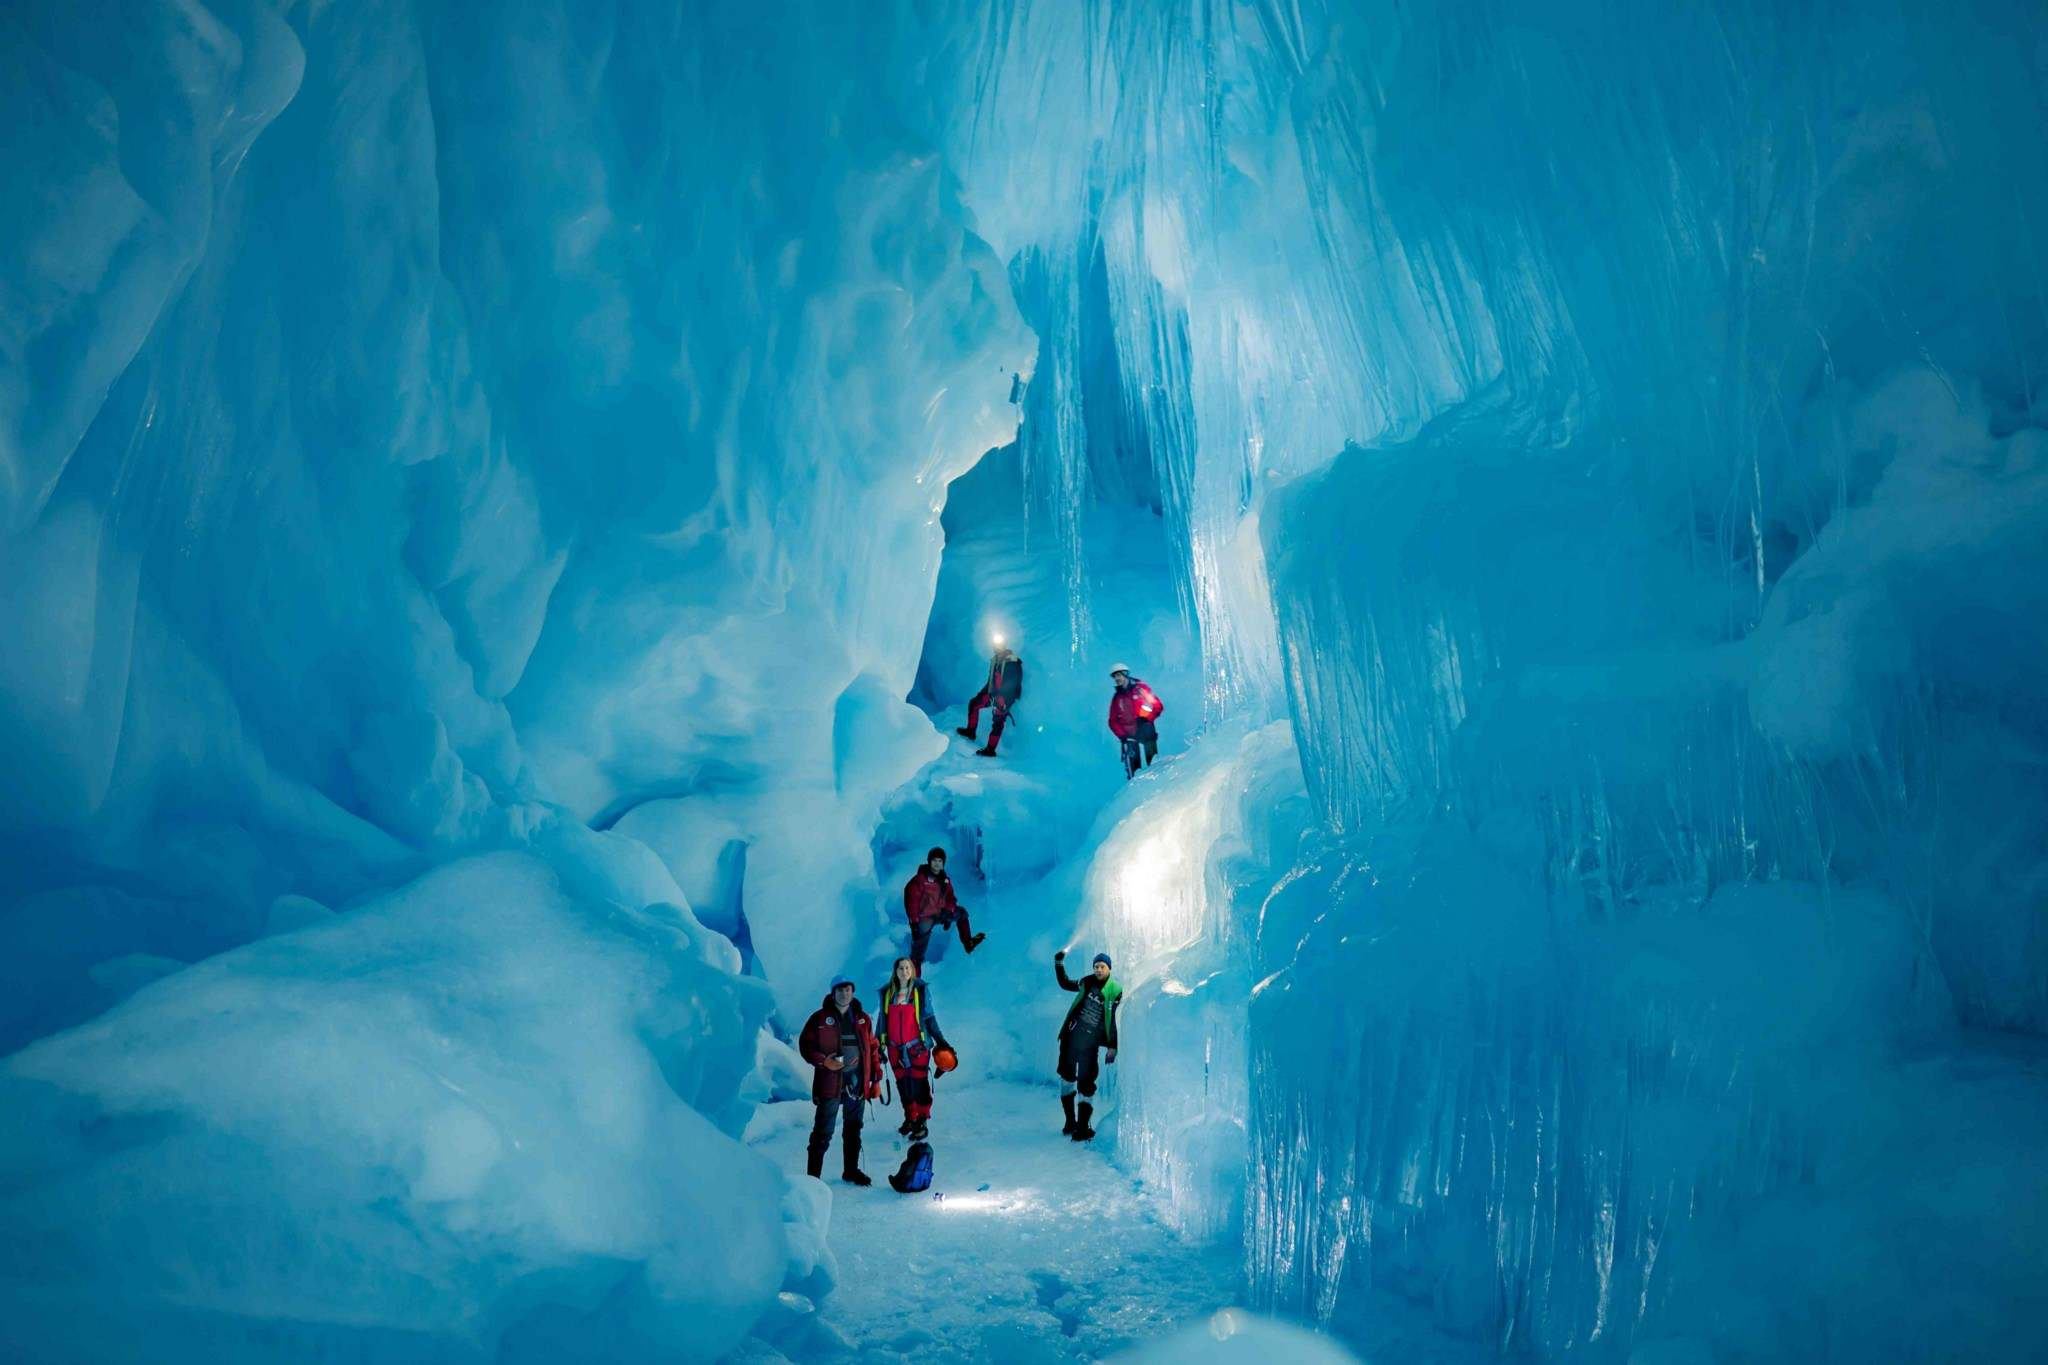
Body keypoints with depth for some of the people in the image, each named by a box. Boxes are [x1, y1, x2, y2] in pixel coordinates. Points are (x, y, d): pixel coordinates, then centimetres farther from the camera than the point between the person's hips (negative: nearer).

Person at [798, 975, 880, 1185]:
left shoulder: (862, 1018, 8)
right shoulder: (820, 1018, -2)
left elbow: (872, 1049, 12)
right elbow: (805, 1044, -2)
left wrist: (876, 1079, 9)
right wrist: (824, 1061, -17)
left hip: (857, 1083, 4)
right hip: (830, 1082, -4)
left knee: (853, 1130, 13)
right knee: (823, 1132, -2)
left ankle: (851, 1171, 26)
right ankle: (813, 1174, 6)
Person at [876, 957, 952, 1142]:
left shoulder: (921, 990, -2)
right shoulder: (886, 993, 5)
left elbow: (929, 1018, 3)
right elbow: (882, 1021, 13)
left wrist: (940, 1041, 0)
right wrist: (879, 1047, 15)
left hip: (917, 1046, -3)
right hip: (895, 1048, 3)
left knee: (919, 1083, -4)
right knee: (903, 1083, 9)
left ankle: (922, 1123, 2)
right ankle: (910, 1118, 23)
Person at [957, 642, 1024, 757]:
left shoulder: (1012, 662, -15)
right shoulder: (994, 660, 9)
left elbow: (1014, 682, -19)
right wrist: (983, 692, 15)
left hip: (1005, 696, -8)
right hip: (994, 694, 8)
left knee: (998, 721, -9)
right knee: (973, 704, 11)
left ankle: (990, 749, -7)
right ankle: (970, 731, 23)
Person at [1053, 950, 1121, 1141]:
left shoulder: (1115, 991, -5)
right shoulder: (1087, 982, 6)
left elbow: (1116, 1021, -5)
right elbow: (1065, 984, 22)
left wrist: (1113, 1047, -7)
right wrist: (1059, 964, 14)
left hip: (1090, 1044, -5)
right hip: (1071, 1036, 5)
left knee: (1086, 1086, -6)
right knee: (1066, 1077, 10)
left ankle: (1082, 1127, 0)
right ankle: (1070, 1122, 23)